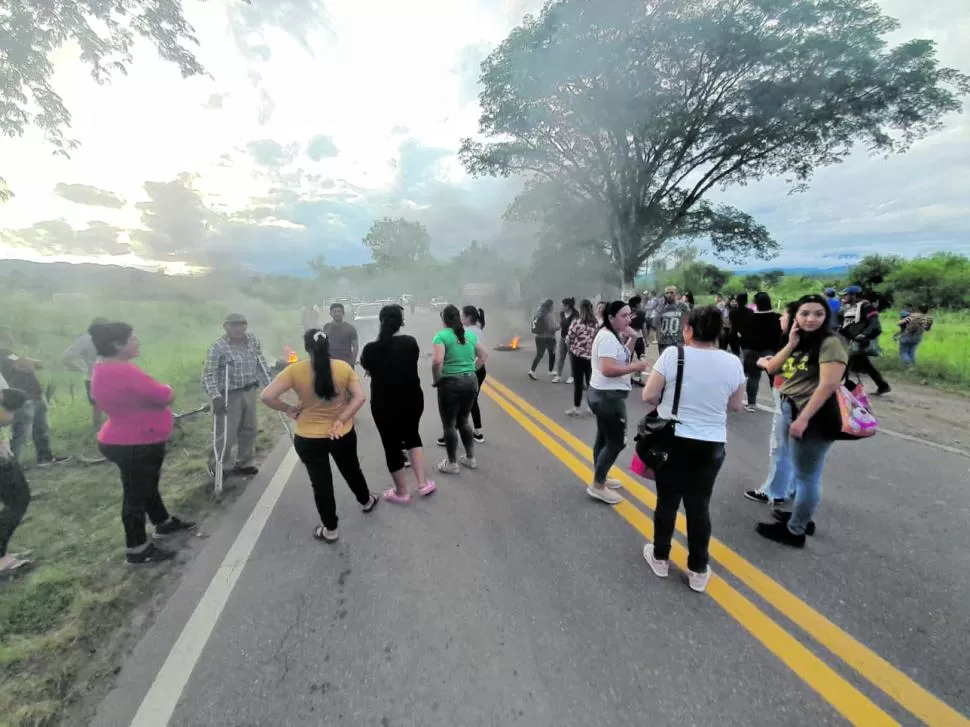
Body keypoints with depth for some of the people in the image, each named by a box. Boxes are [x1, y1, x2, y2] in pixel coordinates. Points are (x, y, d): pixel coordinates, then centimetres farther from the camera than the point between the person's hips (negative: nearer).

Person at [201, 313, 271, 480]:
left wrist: (268, 384, 6)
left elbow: (261, 364, 11)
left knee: (249, 429, 14)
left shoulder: (254, 341, 1)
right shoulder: (217, 347, -15)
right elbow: (208, 374, -16)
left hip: (249, 392, 6)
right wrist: (215, 396, -26)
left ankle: (243, 464, 30)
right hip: (229, 395, -6)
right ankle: (217, 466, 22)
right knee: (226, 433, 0)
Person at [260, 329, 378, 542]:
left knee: (321, 482, 14)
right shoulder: (344, 367, -9)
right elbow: (360, 397, -13)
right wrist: (341, 419, -11)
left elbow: (266, 396, -16)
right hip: (342, 434, 2)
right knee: (352, 471, 26)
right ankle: (366, 502, 50)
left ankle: (330, 529, 29)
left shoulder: (295, 370, -14)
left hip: (309, 438, -2)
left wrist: (287, 408, -2)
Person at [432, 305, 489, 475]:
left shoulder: (441, 336, -10)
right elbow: (484, 356, 14)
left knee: (449, 424, 9)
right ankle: (471, 459, 29)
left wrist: (436, 380, -8)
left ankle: (452, 464, 20)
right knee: (463, 420, 21)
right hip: (471, 382, 6)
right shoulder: (470, 334, 8)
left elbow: (437, 361, -22)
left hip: (450, 383, -6)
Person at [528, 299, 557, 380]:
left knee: (539, 354, 8)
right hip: (548, 337, -6)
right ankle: (551, 371, 24)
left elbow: (535, 325, 8)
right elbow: (552, 327, -18)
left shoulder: (538, 313, 5)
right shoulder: (550, 315, -15)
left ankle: (532, 371, -3)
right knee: (552, 354, 14)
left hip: (539, 337, 6)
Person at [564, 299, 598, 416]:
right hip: (592, 356, 4)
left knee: (578, 382, 4)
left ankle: (576, 408, 10)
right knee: (591, 381, 12)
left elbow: (568, 340, -7)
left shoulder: (576, 322, -12)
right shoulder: (597, 323, -1)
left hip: (577, 355, -3)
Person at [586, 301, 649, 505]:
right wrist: (635, 367, -21)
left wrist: (632, 339, 2)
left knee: (604, 437, 18)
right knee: (616, 442, -3)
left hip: (603, 394, 11)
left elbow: (622, 357, 14)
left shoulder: (612, 335, 11)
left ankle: (600, 478, 31)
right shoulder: (607, 337, -21)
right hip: (608, 396, -11)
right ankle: (597, 486, 5)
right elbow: (608, 369, -30)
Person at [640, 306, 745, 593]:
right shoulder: (733, 363, -4)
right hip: (711, 445, 3)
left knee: (667, 501, 14)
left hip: (672, 441, -2)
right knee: (699, 506, 14)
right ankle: (698, 571, 26)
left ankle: (660, 558, 31)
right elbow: (735, 406, 6)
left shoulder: (672, 354, -14)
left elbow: (649, 396, -13)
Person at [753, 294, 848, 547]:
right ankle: (801, 518, 35)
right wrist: (790, 344, -7)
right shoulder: (799, 342, 12)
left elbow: (829, 385, -22)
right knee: (800, 470, 19)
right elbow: (772, 368, 5)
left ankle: (795, 531, 13)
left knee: (805, 475, 1)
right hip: (789, 410, 9)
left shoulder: (830, 343, -13)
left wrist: (803, 419, -24)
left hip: (813, 416, -9)